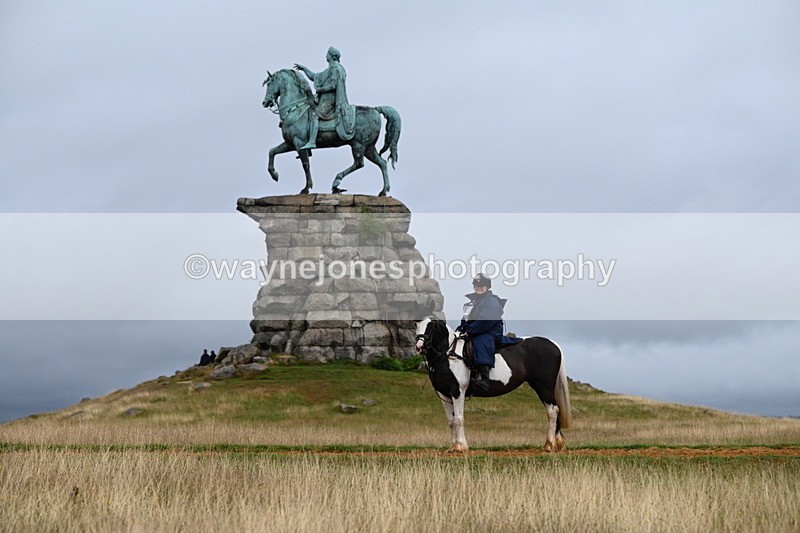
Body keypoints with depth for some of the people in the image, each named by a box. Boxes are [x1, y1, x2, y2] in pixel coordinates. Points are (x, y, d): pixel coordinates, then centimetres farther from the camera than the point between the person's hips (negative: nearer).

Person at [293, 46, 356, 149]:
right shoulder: (329, 70, 23)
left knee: (314, 114, -25)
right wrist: (303, 68, 29)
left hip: (330, 99, -11)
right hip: (326, 99, 11)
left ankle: (312, 142, -36)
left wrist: (320, 89, -12)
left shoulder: (335, 68, -9)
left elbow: (333, 85, -19)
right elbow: (314, 77, 31)